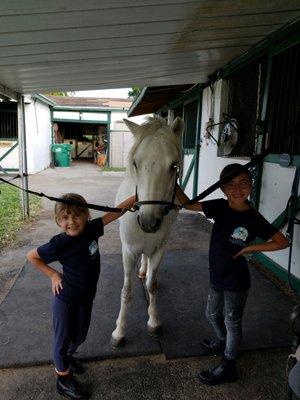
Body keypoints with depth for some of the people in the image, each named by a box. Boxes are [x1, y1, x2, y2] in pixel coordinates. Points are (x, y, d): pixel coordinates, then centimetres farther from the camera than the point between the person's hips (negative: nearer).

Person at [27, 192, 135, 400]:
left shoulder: (91, 229, -15)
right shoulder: (59, 243, -25)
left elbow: (116, 212, -11)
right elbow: (31, 256, -10)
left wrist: (137, 196, -12)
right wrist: (53, 274, -12)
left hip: (86, 297, 5)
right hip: (65, 299, -5)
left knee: (80, 335, 25)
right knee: (63, 338, 14)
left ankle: (68, 356, 55)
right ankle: (64, 380, 37)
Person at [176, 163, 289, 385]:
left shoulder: (254, 219, -19)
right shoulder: (220, 207, -8)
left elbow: (283, 242, -12)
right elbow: (188, 204, -8)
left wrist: (250, 247, -20)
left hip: (236, 281, -5)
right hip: (217, 276, 5)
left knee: (232, 322, 14)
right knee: (212, 315, 25)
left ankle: (228, 367, 36)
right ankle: (223, 342, 55)